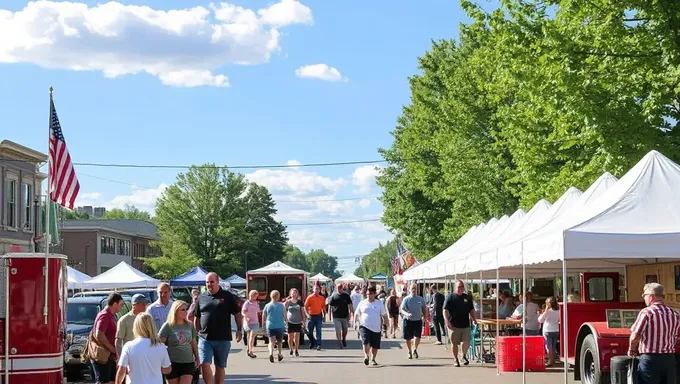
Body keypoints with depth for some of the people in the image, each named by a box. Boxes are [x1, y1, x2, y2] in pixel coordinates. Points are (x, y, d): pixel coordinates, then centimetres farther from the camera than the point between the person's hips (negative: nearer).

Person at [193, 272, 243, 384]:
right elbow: (197, 318, 15)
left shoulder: (227, 296, 1)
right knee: (204, 364, -11)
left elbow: (237, 314, 4)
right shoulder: (202, 297, 8)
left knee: (220, 366, 8)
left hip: (223, 339, -1)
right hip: (205, 338, 1)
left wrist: (239, 330, -4)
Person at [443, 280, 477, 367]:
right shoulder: (450, 297, 0)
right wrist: (447, 320, -17)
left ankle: (464, 356, 17)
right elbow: (445, 310, -5)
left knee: (466, 342, -6)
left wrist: (473, 319, 10)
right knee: (454, 343, 3)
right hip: (454, 325, -3)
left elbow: (471, 310, 23)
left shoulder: (467, 297, 13)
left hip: (465, 325, 3)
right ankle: (456, 360, 17)